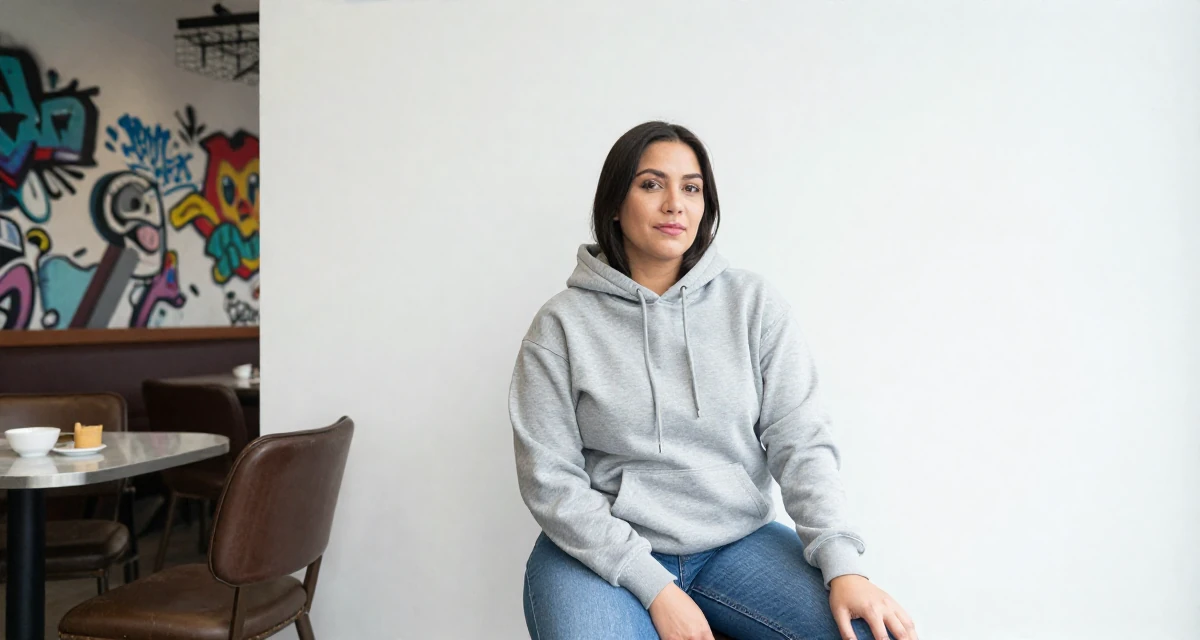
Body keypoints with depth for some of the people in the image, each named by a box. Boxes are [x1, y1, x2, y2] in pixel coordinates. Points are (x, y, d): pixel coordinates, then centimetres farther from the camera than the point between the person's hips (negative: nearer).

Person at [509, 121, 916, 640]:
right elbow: (550, 479, -7)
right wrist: (655, 588, -15)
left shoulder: (754, 305, 2)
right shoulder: (561, 325, -4)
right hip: (603, 549, -2)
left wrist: (842, 566, -16)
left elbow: (801, 441, -2)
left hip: (738, 540, 3)